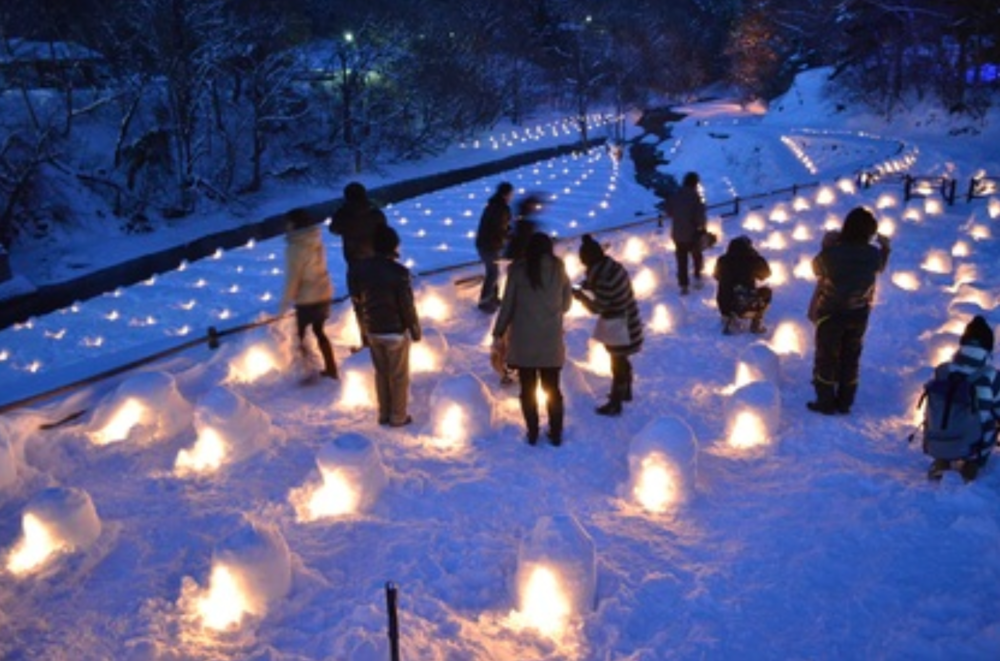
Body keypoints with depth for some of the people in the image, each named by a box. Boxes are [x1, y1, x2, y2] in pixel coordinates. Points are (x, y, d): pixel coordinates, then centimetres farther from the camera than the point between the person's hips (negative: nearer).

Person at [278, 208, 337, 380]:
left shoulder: (295, 247, -19)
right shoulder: (316, 241, 2)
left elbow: (292, 278, -18)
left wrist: (284, 304, -11)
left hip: (308, 299, -7)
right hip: (325, 294, 7)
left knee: (298, 334, 11)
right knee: (319, 331, 21)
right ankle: (331, 369, 28)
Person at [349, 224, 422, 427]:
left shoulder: (359, 268, -6)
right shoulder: (398, 272, -23)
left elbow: (357, 298, 4)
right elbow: (407, 305, -16)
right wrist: (415, 330, -2)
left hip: (372, 329, 5)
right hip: (396, 330, -5)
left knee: (381, 373, 21)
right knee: (398, 376, 12)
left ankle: (384, 414, 31)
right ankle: (398, 416, 23)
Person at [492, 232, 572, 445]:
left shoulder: (518, 270, -6)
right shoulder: (559, 270, 0)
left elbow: (507, 304, -5)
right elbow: (566, 304, 7)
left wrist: (499, 333, 5)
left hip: (523, 340, -1)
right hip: (551, 341, 2)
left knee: (528, 389, 10)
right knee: (552, 389, 12)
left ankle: (532, 433, 17)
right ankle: (555, 434, 19)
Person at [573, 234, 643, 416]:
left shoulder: (604, 277, -29)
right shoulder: (612, 266, -1)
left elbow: (598, 307, -22)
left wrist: (581, 295, -10)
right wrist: (589, 286, 4)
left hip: (619, 327, -9)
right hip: (626, 322, 9)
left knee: (617, 364, 5)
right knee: (621, 360, 26)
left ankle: (615, 404, 18)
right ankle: (625, 391, 44)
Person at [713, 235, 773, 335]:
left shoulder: (723, 261, -3)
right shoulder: (752, 261, -10)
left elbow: (716, 276, 19)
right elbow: (766, 274, 12)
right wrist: (758, 257, 23)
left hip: (724, 308, 3)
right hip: (745, 308, -3)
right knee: (766, 292, 23)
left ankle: (728, 319, 25)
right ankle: (756, 324, 21)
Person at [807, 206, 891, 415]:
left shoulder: (831, 252, -23)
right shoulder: (873, 254, -14)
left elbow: (817, 268, -2)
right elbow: (880, 267, 10)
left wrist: (826, 246, 6)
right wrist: (885, 247, 24)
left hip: (830, 312, -3)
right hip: (859, 313, 3)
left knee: (826, 357, 11)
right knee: (850, 357, 17)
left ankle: (826, 402, 16)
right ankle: (844, 402, 26)